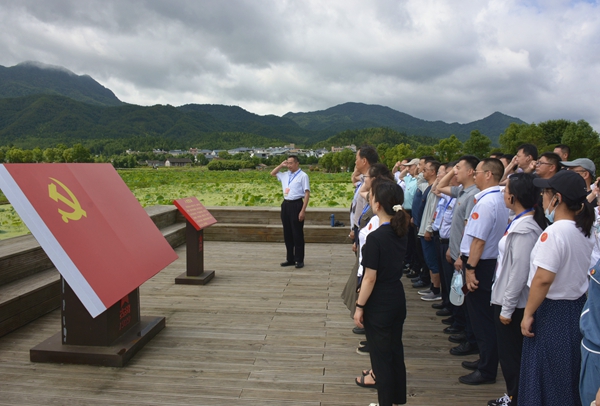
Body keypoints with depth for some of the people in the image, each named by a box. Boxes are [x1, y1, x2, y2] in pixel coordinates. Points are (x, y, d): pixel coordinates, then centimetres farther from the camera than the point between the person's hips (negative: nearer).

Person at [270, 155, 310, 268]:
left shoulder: (302, 176, -7)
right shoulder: (285, 175, 13)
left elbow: (307, 193, -12)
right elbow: (272, 173, 29)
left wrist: (303, 210, -18)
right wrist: (281, 165, 11)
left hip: (296, 205, -7)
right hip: (286, 204, 7)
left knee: (297, 234, 0)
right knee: (287, 233, 11)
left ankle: (299, 260, 10)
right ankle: (290, 259, 21)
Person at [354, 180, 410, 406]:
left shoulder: (375, 237, -23)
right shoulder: (401, 232, -1)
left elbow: (370, 278, -20)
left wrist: (359, 307, -11)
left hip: (378, 305, -8)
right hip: (397, 299, 8)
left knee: (381, 356, 9)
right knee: (396, 351, 20)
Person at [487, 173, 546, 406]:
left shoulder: (524, 229, -24)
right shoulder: (521, 221, 4)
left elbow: (519, 273, -24)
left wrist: (507, 308, -17)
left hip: (512, 303, -9)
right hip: (506, 298, 9)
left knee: (511, 354, 7)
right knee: (508, 352, 20)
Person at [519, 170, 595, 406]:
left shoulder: (555, 231, -23)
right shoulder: (585, 231, 4)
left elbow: (543, 279, -24)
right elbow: (576, 271, 13)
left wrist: (528, 313, -15)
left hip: (552, 312, -8)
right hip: (577, 308, 8)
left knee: (544, 379, 7)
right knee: (567, 378, 22)